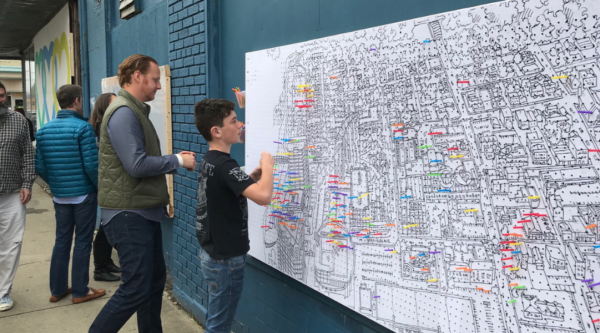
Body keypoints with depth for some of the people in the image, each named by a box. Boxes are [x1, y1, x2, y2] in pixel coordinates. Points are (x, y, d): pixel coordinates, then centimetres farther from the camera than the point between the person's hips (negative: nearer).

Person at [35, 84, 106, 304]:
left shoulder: (43, 130, 5)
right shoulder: (83, 128, -15)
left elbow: (39, 166, 6)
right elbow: (91, 165, -18)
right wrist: (100, 187, -3)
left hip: (59, 196, 6)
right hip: (84, 194, -6)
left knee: (61, 241, 15)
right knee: (82, 242, 3)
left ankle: (57, 290, 23)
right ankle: (80, 291, 11)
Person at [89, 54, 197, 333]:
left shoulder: (136, 111, 15)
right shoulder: (123, 113, -17)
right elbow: (137, 165, -25)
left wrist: (175, 162, 4)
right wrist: (178, 160, -13)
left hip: (144, 211, 10)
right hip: (128, 214, -10)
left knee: (155, 280, 16)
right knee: (136, 288, -5)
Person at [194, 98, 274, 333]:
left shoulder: (208, 161, 6)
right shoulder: (224, 164, -23)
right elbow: (263, 196, -36)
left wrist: (252, 177, 6)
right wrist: (268, 166, -18)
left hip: (212, 252, 9)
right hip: (225, 257, -9)